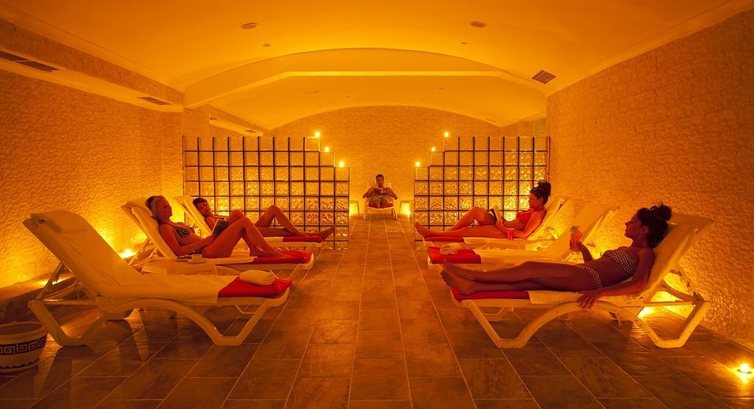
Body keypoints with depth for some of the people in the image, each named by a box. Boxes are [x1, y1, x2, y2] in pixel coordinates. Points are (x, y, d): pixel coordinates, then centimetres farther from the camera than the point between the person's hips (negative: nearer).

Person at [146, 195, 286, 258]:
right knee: (244, 222, -14)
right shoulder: (164, 228, -2)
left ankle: (254, 250, -4)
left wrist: (211, 236, 6)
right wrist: (204, 242, -14)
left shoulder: (177, 225, 26)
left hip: (210, 250, 10)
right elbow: (178, 251, -15)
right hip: (208, 253, -10)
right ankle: (272, 252, -12)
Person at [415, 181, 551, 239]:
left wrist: (504, 229, -21)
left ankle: (432, 234, -10)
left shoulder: (538, 214, -11)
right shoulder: (532, 209, 18)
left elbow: (524, 234, -21)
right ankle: (447, 232, -9)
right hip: (503, 226, 9)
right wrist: (503, 221, 2)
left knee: (467, 230, -16)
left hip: (506, 234, -9)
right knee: (476, 210, -9)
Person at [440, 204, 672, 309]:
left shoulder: (645, 253, 3)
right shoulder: (626, 249, 31)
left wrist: (600, 292, -28)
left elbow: (638, 284, -16)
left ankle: (472, 275, -20)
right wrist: (582, 247, 24)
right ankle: (472, 286, -26)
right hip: (582, 275, 8)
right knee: (525, 282, -14)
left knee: (530, 268, -21)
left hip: (588, 279, -8)